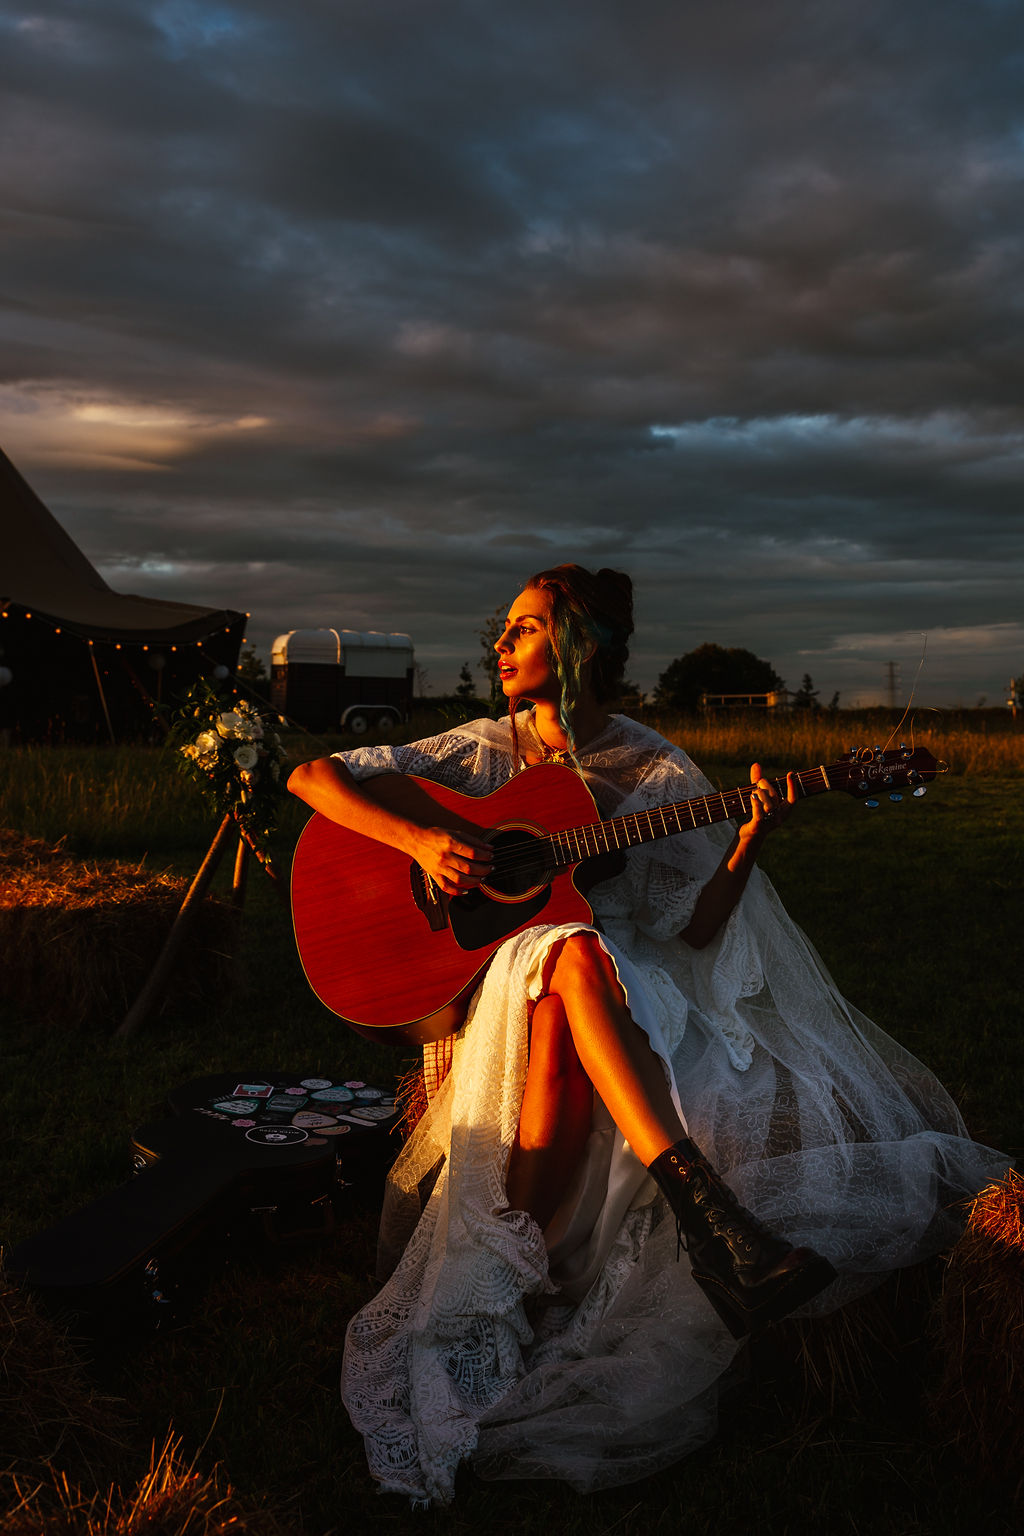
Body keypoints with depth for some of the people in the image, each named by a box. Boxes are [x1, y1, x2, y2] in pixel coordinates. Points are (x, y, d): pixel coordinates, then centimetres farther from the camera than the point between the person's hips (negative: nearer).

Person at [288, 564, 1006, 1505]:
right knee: (572, 952, -36)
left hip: (623, 990, 1)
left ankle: (510, 1293, -23)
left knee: (559, 1052, -36)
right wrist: (417, 840, -18)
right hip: (483, 979, -1)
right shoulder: (483, 749, 4)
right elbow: (312, 778, -1)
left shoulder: (653, 772, 3)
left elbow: (697, 925, 1)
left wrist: (749, 841, -16)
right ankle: (705, 1206, -41)